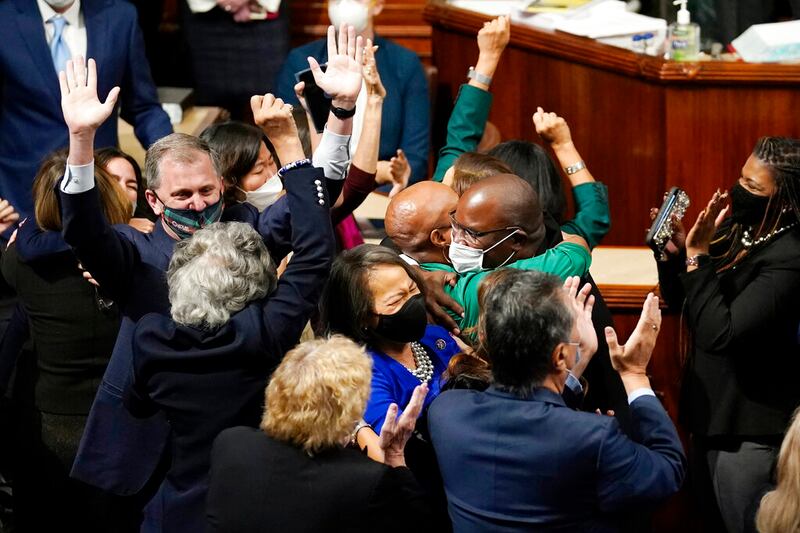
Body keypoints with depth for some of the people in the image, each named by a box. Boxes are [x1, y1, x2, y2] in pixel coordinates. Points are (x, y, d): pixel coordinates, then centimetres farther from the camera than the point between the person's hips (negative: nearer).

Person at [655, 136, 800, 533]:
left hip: (751, 430, -8)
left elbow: (718, 333, -29)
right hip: (711, 411, 8)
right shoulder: (736, 230, 0)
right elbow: (679, 301, 10)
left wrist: (698, 256, -27)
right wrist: (674, 250, -7)